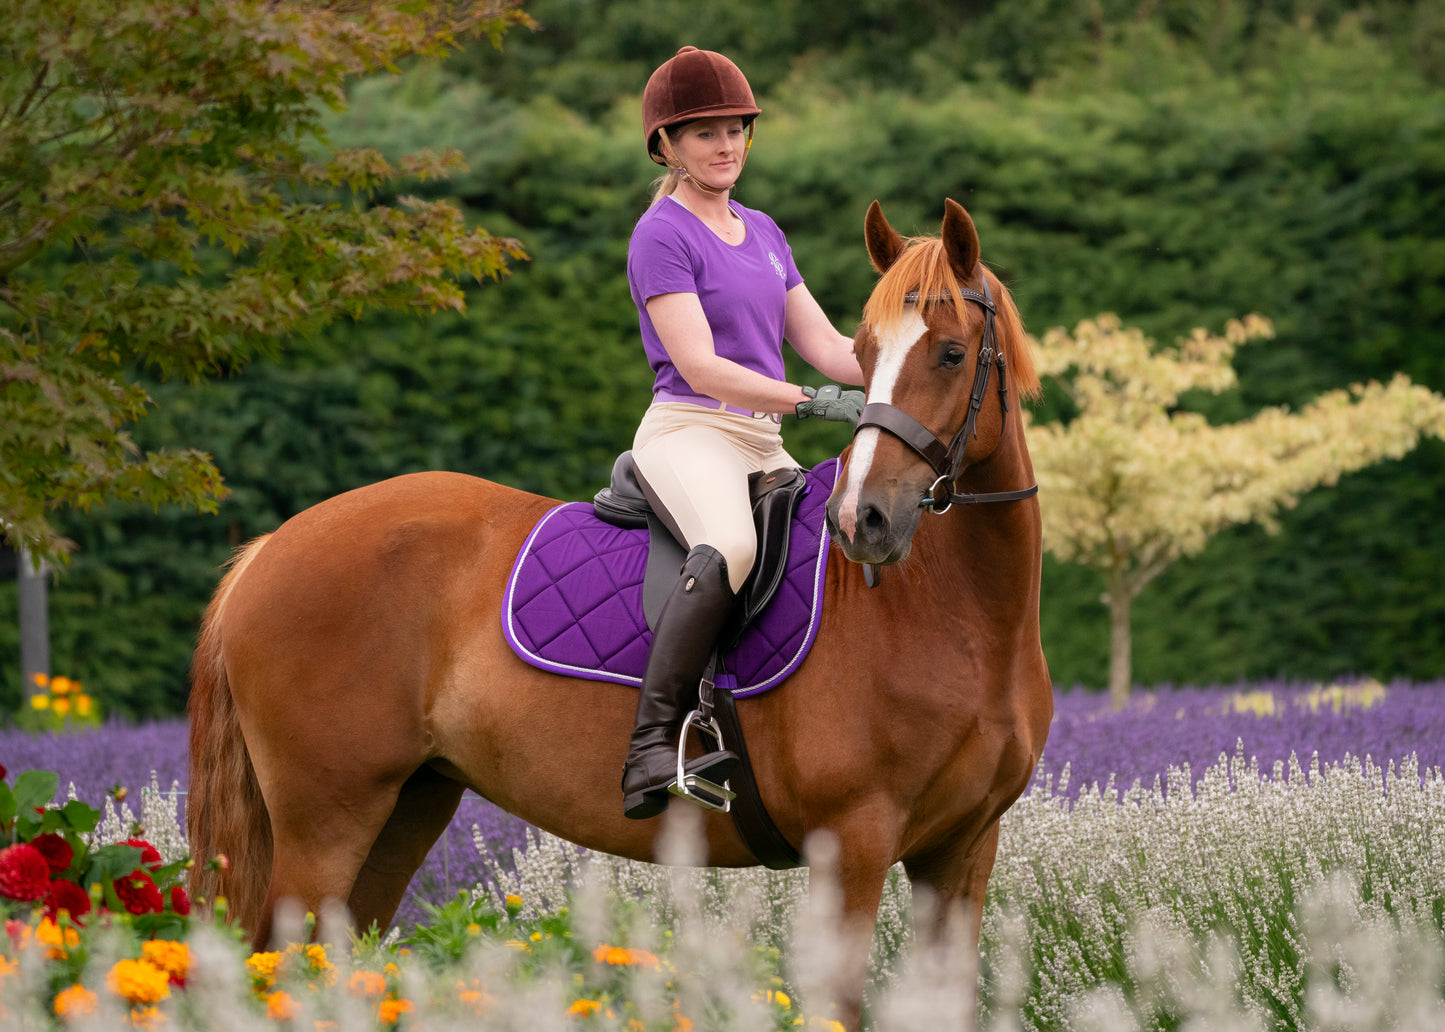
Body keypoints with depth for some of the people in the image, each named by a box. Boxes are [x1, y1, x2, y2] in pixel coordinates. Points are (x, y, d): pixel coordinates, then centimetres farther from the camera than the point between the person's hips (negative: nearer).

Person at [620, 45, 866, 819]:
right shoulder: (662, 235, -5)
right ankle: (651, 743, -41)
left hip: (764, 447, 9)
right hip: (688, 434, -9)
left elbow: (824, 345, 15)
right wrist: (814, 402, -25)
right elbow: (700, 367, -15)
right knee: (728, 548, -38)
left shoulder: (763, 234, 20)